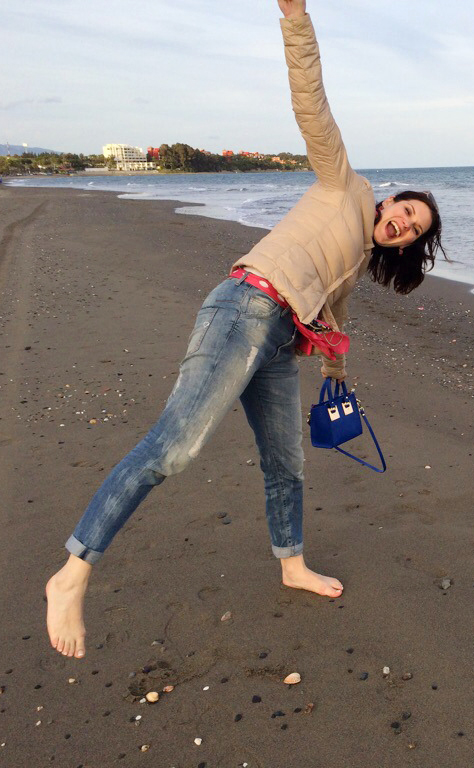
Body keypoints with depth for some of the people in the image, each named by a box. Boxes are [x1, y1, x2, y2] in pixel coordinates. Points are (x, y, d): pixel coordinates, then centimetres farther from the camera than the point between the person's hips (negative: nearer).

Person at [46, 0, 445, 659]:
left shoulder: (360, 260, 29)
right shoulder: (345, 185, 10)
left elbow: (331, 316, 42)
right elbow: (311, 103, 0)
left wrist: (336, 373, 52)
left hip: (278, 347, 9)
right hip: (246, 311, -9)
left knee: (287, 465, 17)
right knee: (172, 448, -20)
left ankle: (293, 566, 39)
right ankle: (74, 576, -16)